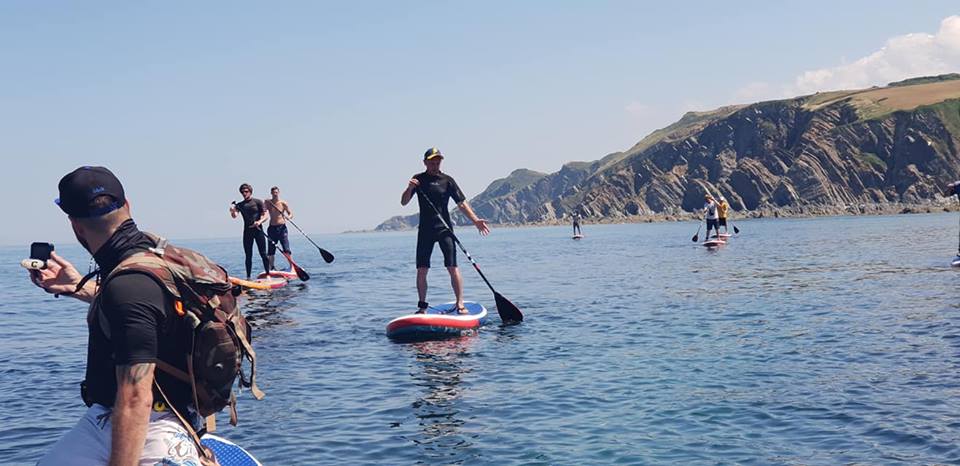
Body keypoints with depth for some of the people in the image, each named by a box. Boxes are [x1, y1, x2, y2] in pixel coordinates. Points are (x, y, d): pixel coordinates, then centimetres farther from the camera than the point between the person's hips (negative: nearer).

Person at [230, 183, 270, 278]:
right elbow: (235, 216, -8)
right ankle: (248, 277, 7)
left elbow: (265, 216, -1)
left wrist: (260, 221, -22)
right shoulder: (239, 205, 9)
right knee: (248, 256, 4)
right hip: (247, 231, 2)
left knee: (263, 254, -3)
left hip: (258, 230, -2)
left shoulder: (258, 202, 2)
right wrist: (232, 211, -31)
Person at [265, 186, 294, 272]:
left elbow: (291, 214, 0)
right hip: (272, 228, 2)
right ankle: (271, 267, 17)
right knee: (271, 249, 5)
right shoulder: (268, 203, 3)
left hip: (282, 227, -2)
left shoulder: (283, 203, -2)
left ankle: (292, 266, -4)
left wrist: (288, 217, -21)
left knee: (286, 249, -9)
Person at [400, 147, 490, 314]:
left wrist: (475, 220, -10)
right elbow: (403, 202, 4)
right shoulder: (418, 179, 7)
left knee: (452, 267, -10)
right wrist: (410, 188, -15)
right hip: (425, 230, 2)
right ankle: (422, 306, 15)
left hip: (444, 229, -2)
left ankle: (460, 304, -6)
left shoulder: (447, 180, 2)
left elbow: (461, 203, 0)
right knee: (421, 270, 3)